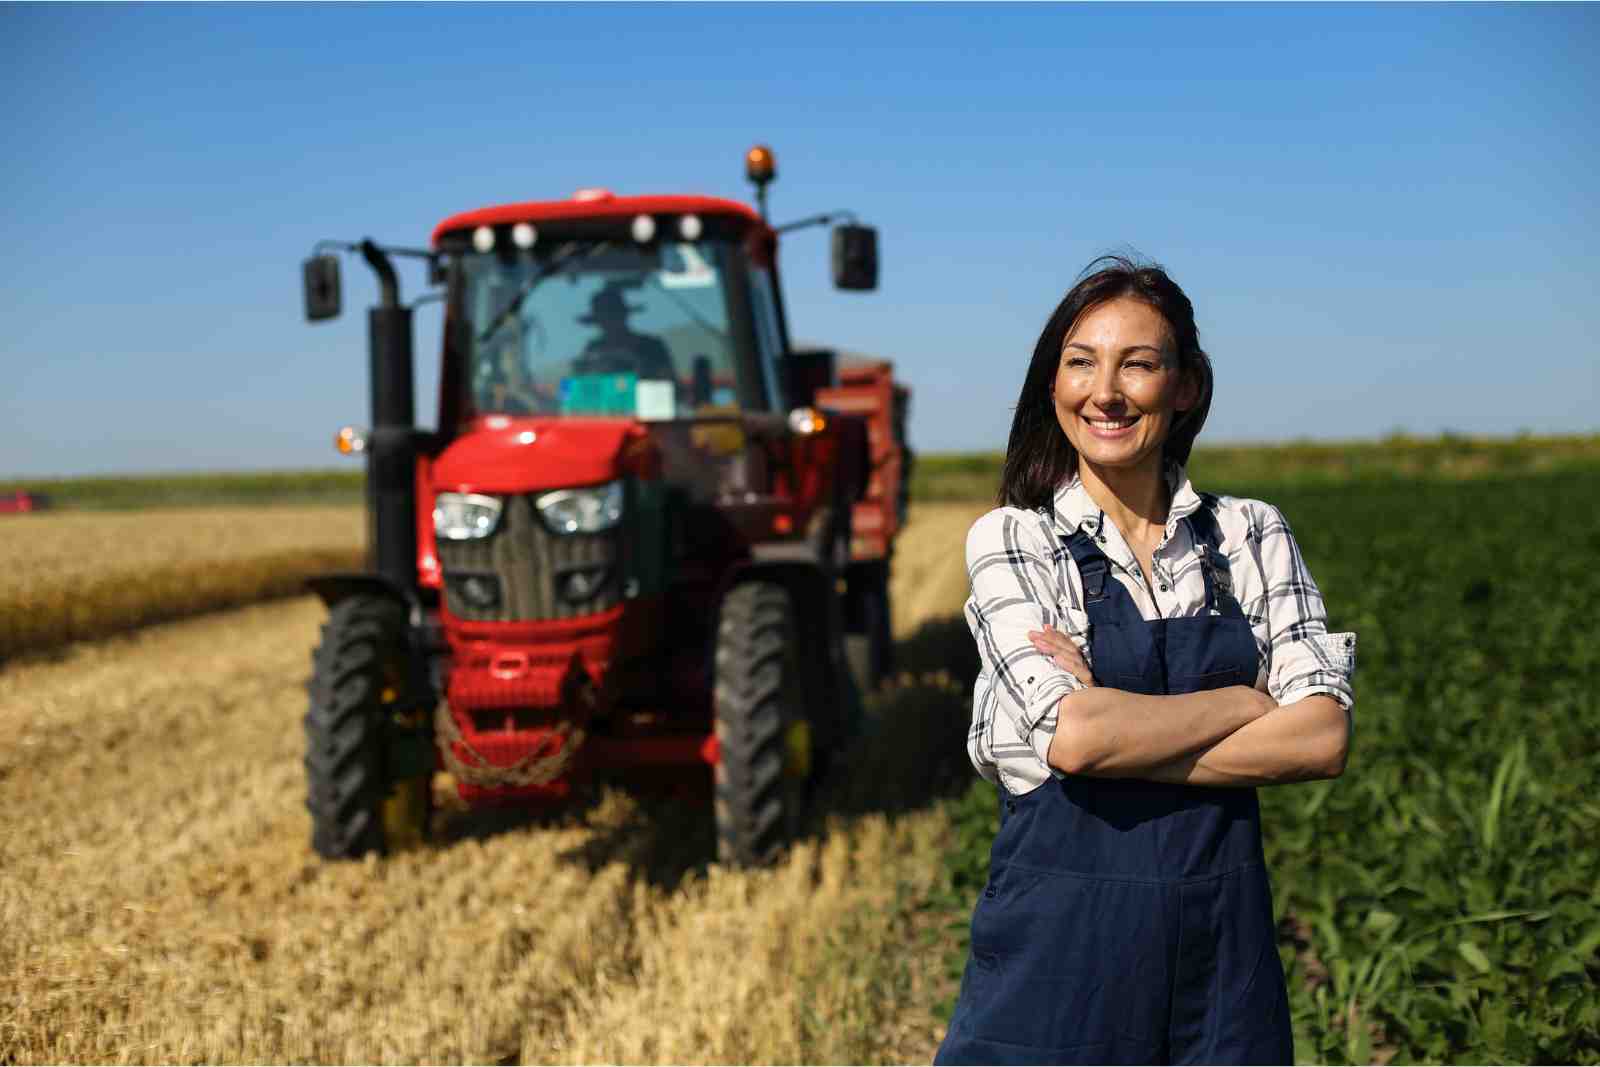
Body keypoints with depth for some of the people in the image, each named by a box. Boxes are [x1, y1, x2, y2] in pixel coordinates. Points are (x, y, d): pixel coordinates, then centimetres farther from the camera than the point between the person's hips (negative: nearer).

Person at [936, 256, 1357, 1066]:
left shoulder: (1253, 535, 4)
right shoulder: (1009, 540, -4)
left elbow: (1324, 738, -7)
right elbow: (1073, 733, -18)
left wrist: (1119, 733, -15)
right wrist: (1249, 699, -8)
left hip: (1221, 937, 3)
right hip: (1062, 935, -2)